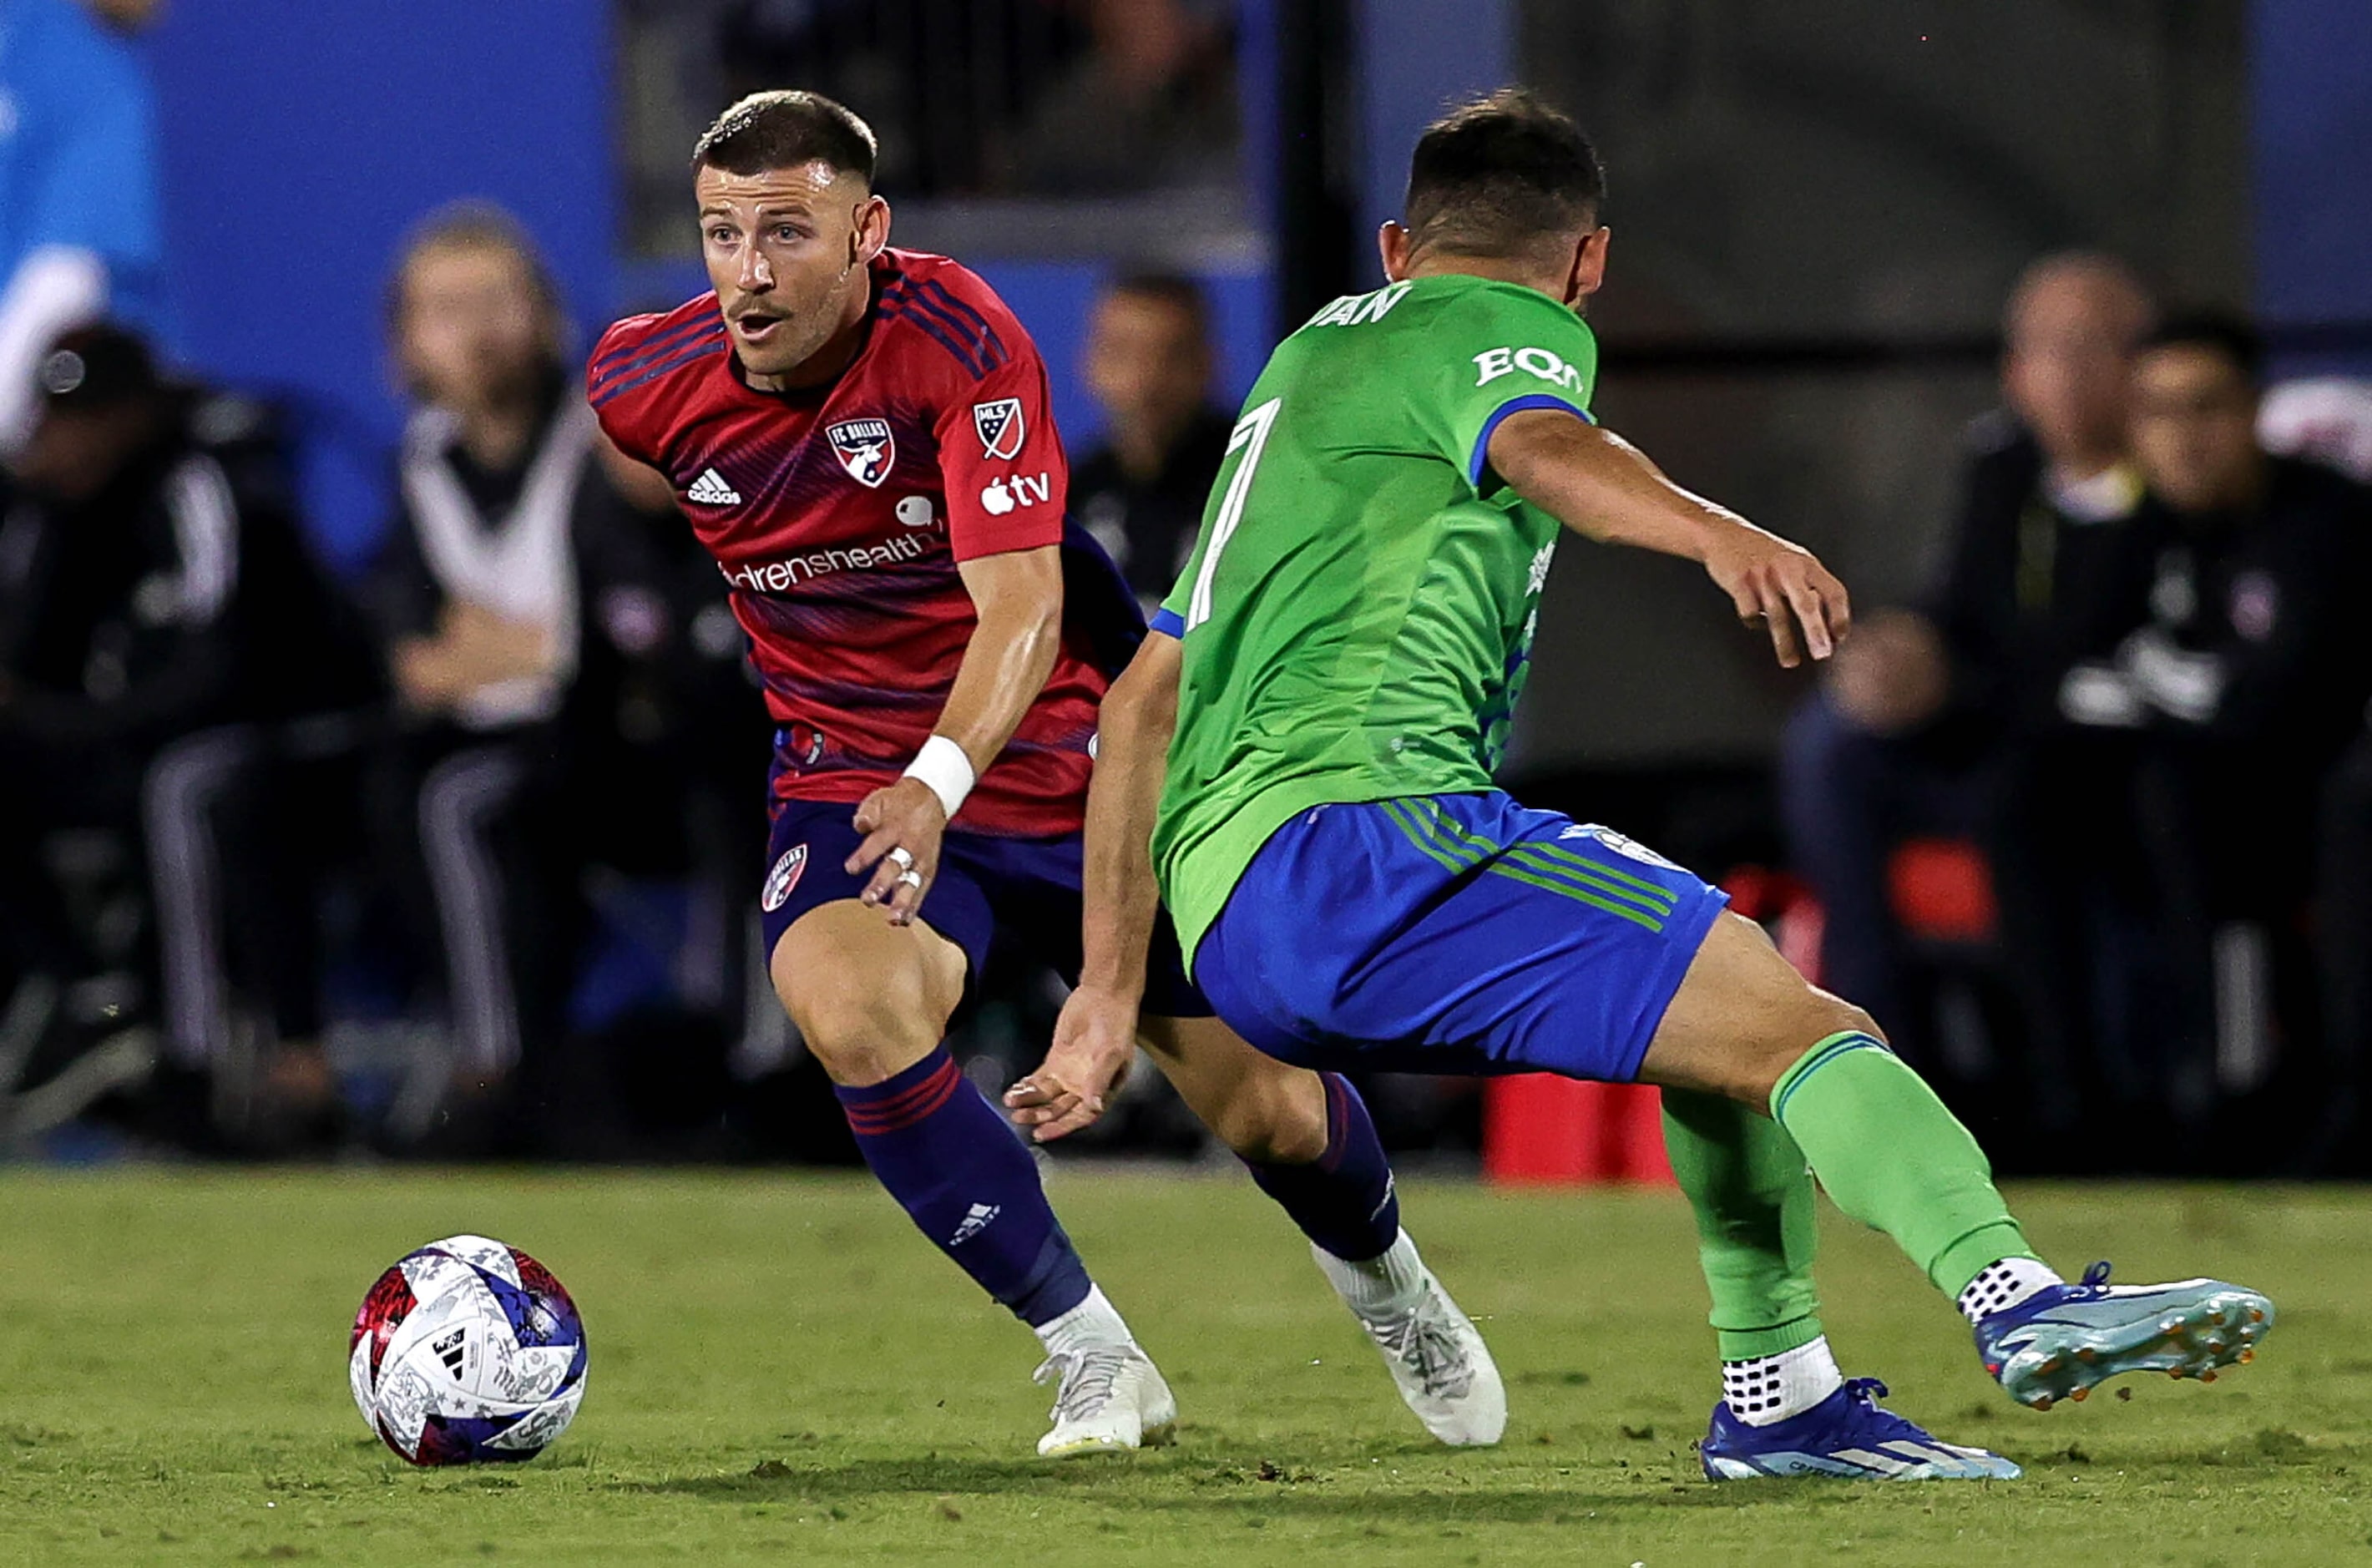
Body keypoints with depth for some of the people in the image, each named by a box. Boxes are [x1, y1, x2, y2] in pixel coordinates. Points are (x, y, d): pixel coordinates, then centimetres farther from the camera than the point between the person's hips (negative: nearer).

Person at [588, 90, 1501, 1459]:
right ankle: (1096, 1363, -17)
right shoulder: (643, 384, -11)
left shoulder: (961, 344, -23)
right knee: (849, 1009, -32)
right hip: (849, 773, 1)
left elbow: (1022, 603, -32)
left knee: (1269, 1112, 5)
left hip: (1063, 757, -1)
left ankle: (1384, 1278, 43)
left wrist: (941, 781, -48)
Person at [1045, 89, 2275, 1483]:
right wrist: (1719, 534, -42)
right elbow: (1542, 449, -22)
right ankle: (2019, 1299, -38)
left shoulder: (1314, 358, 31)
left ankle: (1781, 1395, 20)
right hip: (1353, 831, -9)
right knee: (1787, 1017, -18)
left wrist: (1111, 992, 34)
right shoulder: (1511, 332, 5)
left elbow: (1144, 698, 31)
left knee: (1736, 981, 23)